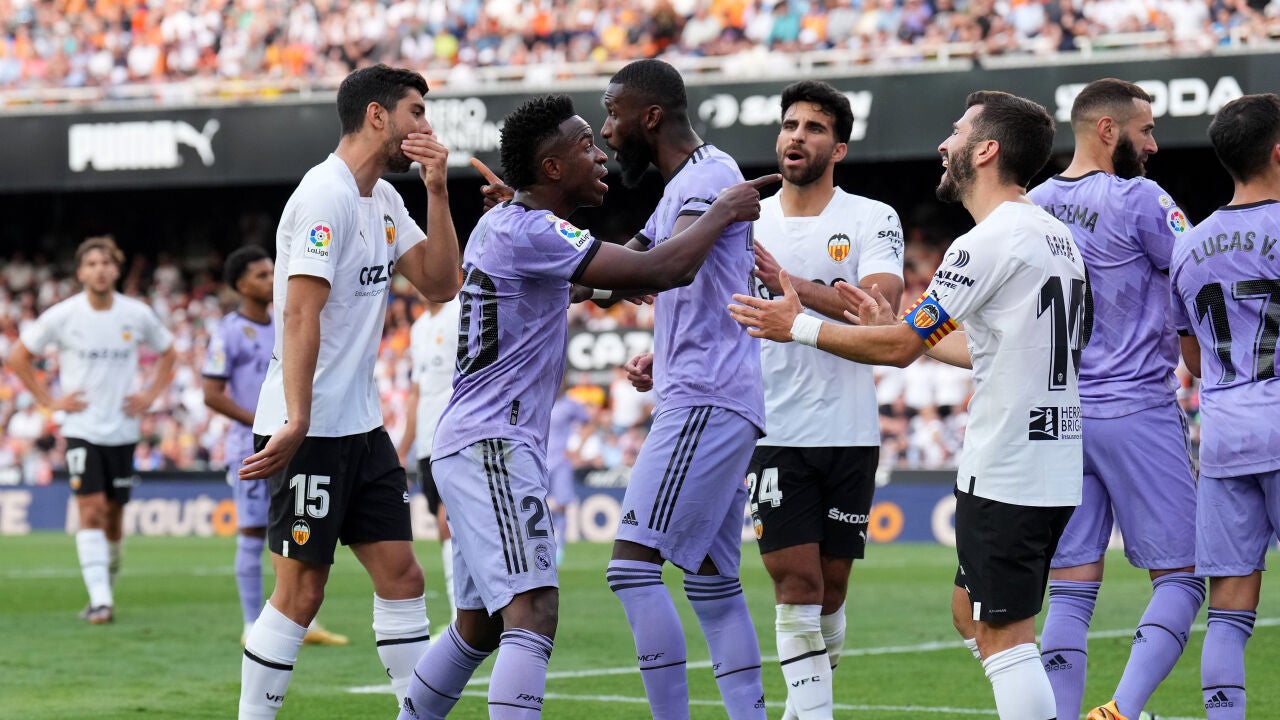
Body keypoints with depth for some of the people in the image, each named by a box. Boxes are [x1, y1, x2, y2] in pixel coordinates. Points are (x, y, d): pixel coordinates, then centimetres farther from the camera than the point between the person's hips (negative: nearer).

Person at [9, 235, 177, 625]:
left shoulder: (138, 315, -1)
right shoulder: (62, 316, -7)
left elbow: (167, 352, 17)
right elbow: (18, 357, 5)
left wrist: (151, 394, 5)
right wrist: (49, 400, -2)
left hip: (122, 428, 2)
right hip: (81, 428, -2)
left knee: (112, 515, 8)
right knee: (91, 510, -14)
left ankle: (106, 590, 29)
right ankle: (100, 600, -17)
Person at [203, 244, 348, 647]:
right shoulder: (229, 333, -8)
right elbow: (213, 395, -12)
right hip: (250, 449, -6)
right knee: (253, 535, -2)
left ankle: (305, 624, 9)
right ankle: (253, 626, 4)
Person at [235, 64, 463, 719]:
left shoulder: (385, 199, 14)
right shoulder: (326, 195, -15)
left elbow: (440, 284, 12)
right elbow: (301, 314, -22)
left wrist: (437, 191, 1)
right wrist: (296, 420, -29)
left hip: (361, 427, 9)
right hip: (312, 430, -9)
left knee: (402, 575, 6)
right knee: (300, 592, -5)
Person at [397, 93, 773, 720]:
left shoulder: (503, 223, 16)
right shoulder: (527, 232, -16)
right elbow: (657, 273, -19)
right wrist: (723, 213, -5)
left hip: (479, 446, 11)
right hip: (491, 447, -11)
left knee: (479, 626, 18)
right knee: (534, 612, -21)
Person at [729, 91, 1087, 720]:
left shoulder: (990, 242, -15)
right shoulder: (1056, 236, 14)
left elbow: (900, 348, -11)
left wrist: (799, 327, 0)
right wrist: (896, 325, 30)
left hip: (1004, 477, -9)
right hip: (1056, 472, 9)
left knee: (1004, 638, -6)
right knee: (972, 614, 18)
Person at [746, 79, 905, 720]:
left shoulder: (872, 220, 0)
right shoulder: (746, 223, 8)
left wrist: (791, 283, -27)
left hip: (849, 431, 0)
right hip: (773, 432, 0)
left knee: (832, 583, 8)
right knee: (795, 581, -9)